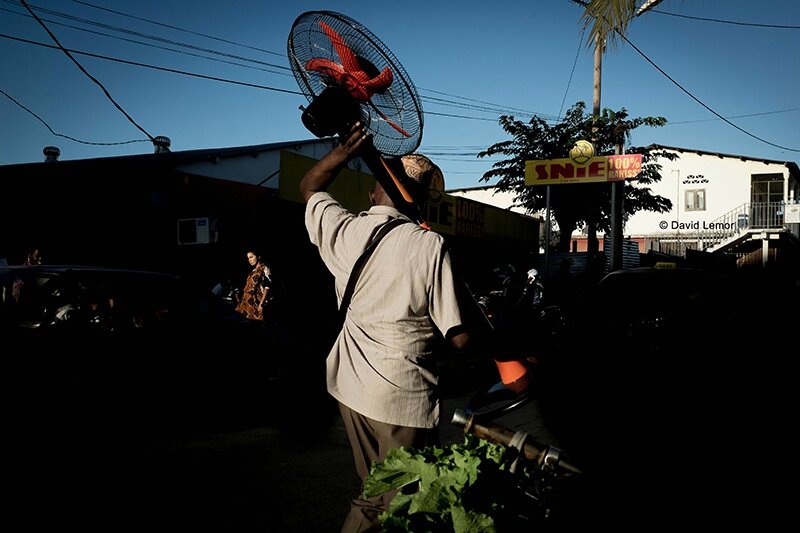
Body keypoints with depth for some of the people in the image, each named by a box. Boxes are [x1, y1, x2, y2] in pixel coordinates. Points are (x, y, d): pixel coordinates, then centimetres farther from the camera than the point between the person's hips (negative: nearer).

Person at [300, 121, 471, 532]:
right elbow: (460, 338, -15)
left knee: (373, 497, 22)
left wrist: (348, 147, 11)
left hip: (352, 389, 5)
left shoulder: (343, 230, -3)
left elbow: (309, 186, 20)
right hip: (404, 400, -5)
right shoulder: (429, 246, -16)